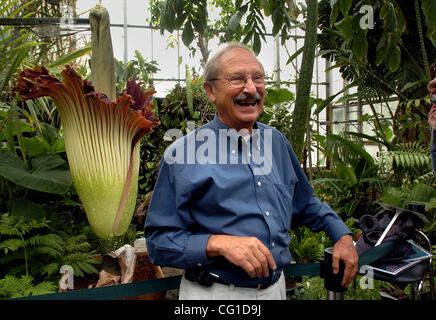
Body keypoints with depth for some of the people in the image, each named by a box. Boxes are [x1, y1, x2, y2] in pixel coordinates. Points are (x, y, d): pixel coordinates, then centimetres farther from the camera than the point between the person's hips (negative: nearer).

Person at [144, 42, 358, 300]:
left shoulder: (277, 142, 5)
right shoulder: (182, 154, -12)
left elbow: (306, 203, 20)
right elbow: (159, 240, -13)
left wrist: (342, 235, 9)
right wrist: (217, 244, -26)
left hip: (276, 288, 6)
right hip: (213, 292, -5)